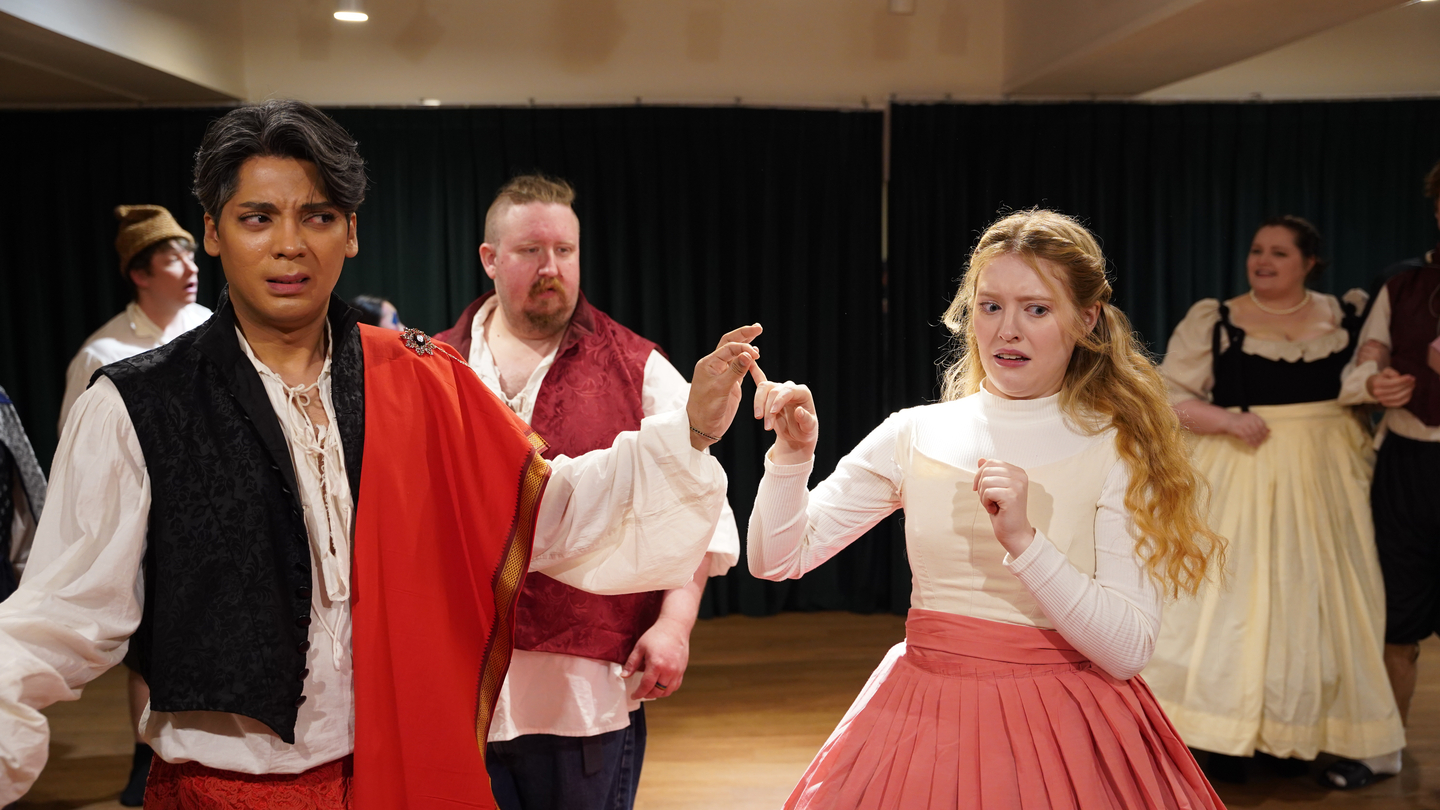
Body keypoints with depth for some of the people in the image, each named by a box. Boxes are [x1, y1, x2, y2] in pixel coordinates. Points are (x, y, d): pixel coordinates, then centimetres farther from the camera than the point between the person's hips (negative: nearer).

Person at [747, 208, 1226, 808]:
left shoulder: (1116, 452, -7)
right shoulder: (916, 434, -1)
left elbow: (1126, 651, -14)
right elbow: (776, 560, -1)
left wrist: (1023, 540, -23)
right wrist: (791, 456, -17)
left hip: (1062, 735, -2)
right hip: (923, 719, 3)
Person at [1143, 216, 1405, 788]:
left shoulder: (1344, 316, 5)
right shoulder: (1214, 320, -3)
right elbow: (1167, 395, -5)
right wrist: (1227, 419, -18)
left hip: (1320, 480, 3)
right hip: (1238, 477, -3)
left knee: (1309, 602, 7)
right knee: (1230, 596, -2)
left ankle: (1293, 736, 21)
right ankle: (1224, 739, 9)